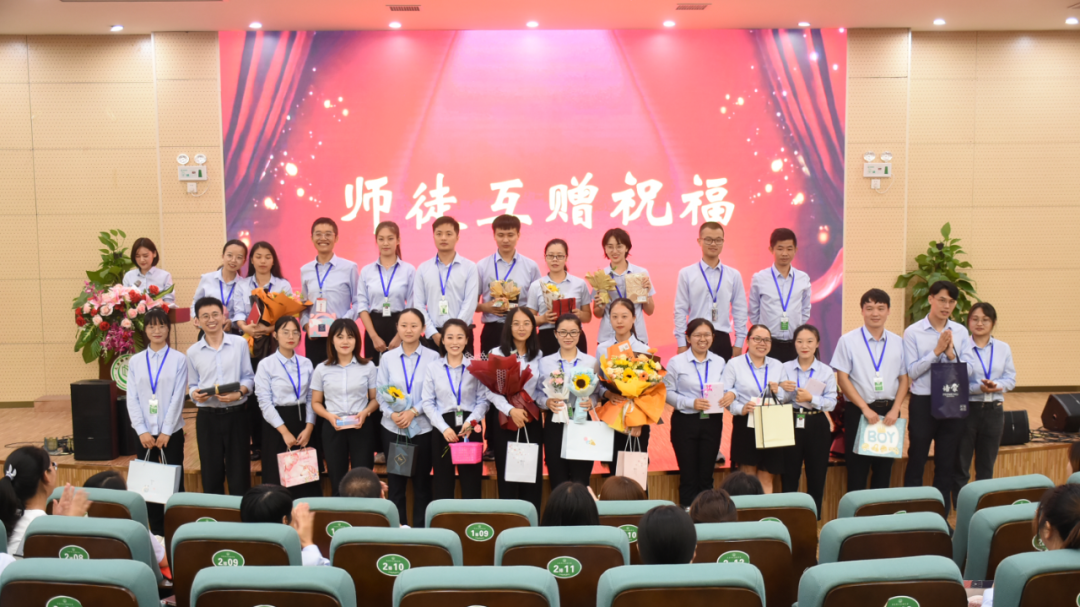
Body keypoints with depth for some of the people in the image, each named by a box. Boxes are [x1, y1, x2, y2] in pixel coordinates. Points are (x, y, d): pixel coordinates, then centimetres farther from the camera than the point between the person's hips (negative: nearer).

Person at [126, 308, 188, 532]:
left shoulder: (179, 359, -1)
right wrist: (142, 431, -8)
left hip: (172, 431, -2)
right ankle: (156, 531, 16)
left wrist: (166, 431, -11)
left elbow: (178, 397, -6)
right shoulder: (135, 361, 5)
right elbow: (132, 399, 1)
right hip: (145, 432, 2)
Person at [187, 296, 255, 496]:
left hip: (235, 414, -2)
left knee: (239, 472, 2)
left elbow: (248, 377, 2)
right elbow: (193, 385, 10)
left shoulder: (240, 344, 0)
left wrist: (238, 393, -16)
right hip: (207, 417, 2)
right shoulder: (193, 352, 6)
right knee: (211, 473, 9)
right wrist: (195, 394, -12)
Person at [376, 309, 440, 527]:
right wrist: (392, 414, -14)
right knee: (395, 481, 7)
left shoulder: (433, 357, -3)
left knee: (422, 480, 7)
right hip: (393, 428, 2)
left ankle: (421, 529, 17)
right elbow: (380, 392, 2)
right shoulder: (387, 357, 4)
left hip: (423, 427, -2)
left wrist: (413, 412, -17)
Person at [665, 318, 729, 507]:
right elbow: (668, 392, -7)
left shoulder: (719, 362, 7)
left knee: (706, 475, 10)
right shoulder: (676, 362, -3)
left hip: (712, 421, 3)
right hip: (685, 422, -3)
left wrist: (731, 394, -15)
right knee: (688, 475, 4)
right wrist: (691, 403, -19)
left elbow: (725, 389, 8)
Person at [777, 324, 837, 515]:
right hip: (791, 424, 0)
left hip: (817, 426, 0)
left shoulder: (826, 371, 1)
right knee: (789, 477, 6)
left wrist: (811, 398, -20)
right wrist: (783, 390, -20)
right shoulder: (786, 368, 3)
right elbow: (778, 401, 0)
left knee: (816, 477, 7)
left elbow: (831, 402, -6)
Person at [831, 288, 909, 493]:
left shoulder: (897, 342, 8)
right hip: (858, 411, -3)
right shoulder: (848, 340, -2)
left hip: (889, 412, 3)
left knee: (884, 469, 10)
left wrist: (895, 409, -6)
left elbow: (903, 378, 8)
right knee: (857, 470, 1)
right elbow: (842, 378, -6)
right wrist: (865, 408, -13)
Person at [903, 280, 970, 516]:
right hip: (923, 402, -3)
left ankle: (942, 515, 25)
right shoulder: (913, 332, -7)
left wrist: (951, 355, -17)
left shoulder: (961, 332, 2)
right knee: (917, 461, 6)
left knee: (947, 463, 13)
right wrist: (936, 351, -18)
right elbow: (911, 372, -12)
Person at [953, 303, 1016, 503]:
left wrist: (997, 385, -15)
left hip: (994, 410, 4)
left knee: (987, 465, 13)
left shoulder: (1003, 348, 6)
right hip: (966, 409, -4)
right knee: (961, 463, 4)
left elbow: (1010, 379, 5)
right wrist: (979, 388, -24)